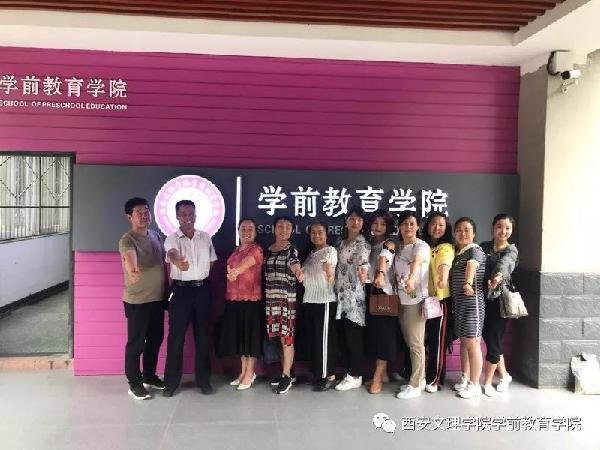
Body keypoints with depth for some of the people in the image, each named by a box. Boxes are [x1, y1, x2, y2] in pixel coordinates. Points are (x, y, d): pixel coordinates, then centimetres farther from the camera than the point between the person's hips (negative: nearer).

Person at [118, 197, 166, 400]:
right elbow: (129, 257, -39)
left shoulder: (156, 236, 8)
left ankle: (149, 376, 34)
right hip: (137, 300, -7)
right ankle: (134, 383, 18)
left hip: (158, 298, 7)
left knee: (155, 340, 17)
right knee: (136, 343, 4)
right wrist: (132, 270, -61)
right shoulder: (127, 240, -16)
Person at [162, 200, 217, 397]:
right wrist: (178, 262, -53)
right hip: (181, 290, -3)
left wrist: (203, 278, 1)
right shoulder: (172, 239, -6)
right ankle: (171, 382, 15)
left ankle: (203, 379, 20)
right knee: (176, 335, 2)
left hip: (202, 289, 3)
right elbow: (172, 254, -30)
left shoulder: (205, 237, 6)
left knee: (202, 335, 8)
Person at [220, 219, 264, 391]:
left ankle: (249, 374, 15)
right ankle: (244, 371, 27)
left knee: (251, 335, 2)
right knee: (239, 335, 13)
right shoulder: (235, 251, 13)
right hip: (233, 299, 7)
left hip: (251, 299, -7)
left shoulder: (256, 249, -10)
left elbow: (248, 261, -32)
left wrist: (236, 270, -51)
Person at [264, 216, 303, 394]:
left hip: (286, 298, -6)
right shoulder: (268, 249, 13)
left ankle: (286, 376, 4)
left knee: (286, 336, -4)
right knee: (279, 336, 12)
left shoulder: (291, 249, -5)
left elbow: (294, 264, -27)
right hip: (271, 298, 6)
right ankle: (285, 371, 25)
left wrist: (298, 273, -49)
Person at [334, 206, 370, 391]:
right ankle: (350, 372, 21)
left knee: (354, 335, -4)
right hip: (341, 295, 8)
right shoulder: (341, 243, 16)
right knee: (345, 335, 11)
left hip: (355, 295, -7)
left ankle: (355, 376, 6)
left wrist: (363, 271, -47)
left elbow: (363, 260, -26)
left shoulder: (363, 243, -7)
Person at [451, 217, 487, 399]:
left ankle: (474, 385, 8)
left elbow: (472, 266, -33)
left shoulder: (475, 250, -11)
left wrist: (468, 283, -51)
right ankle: (465, 378, 28)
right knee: (463, 341, 16)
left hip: (473, 302, -8)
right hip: (458, 302, 8)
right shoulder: (457, 252, 13)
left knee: (472, 343, -3)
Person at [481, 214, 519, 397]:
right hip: (483, 299, 4)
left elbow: (504, 264, -27)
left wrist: (498, 276, -48)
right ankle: (504, 375, 34)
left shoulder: (511, 250, -4)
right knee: (490, 339, 13)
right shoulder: (484, 246, 9)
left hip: (499, 300, -4)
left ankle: (487, 382, 15)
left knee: (493, 341, -1)